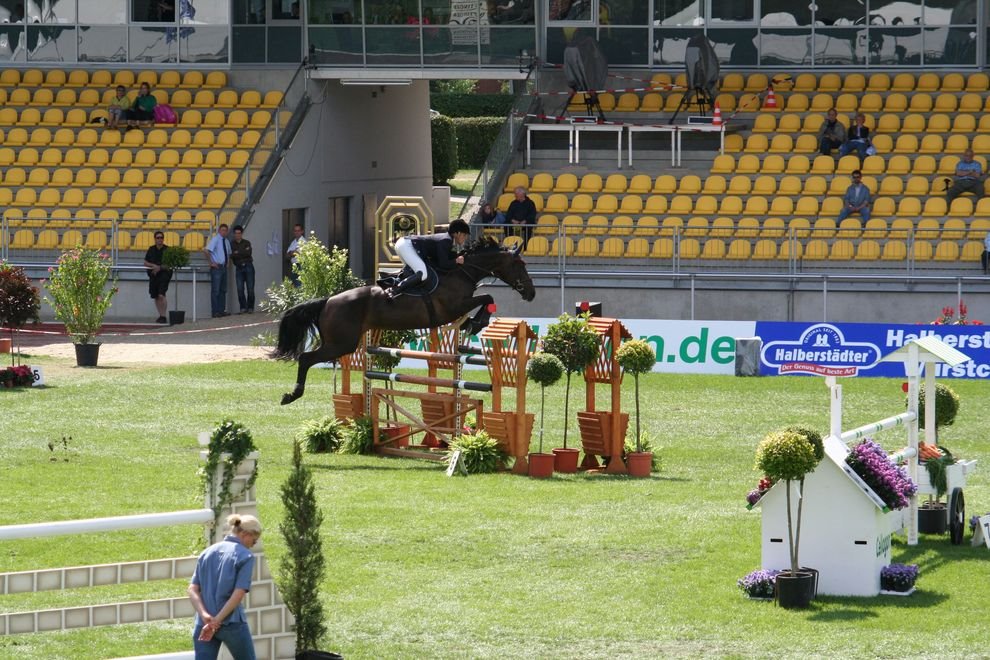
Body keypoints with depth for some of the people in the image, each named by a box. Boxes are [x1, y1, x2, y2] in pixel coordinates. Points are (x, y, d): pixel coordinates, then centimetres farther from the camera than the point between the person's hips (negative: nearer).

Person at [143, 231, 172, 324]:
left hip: (164, 274, -5)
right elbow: (145, 263, 10)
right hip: (153, 275, 5)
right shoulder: (151, 250, 9)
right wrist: (153, 266, -9)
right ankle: (160, 316, 20)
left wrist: (160, 268, -17)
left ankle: (163, 317, -16)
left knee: (161, 295, -18)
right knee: (156, 297, 9)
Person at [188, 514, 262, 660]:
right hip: (232, 623, -4)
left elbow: (192, 590, 3)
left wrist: (204, 616, -11)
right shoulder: (245, 556, -6)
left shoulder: (207, 553, 12)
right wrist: (217, 621, -14)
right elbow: (238, 594, -15)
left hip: (203, 625, 4)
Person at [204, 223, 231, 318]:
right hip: (216, 267, -8)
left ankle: (222, 310, 14)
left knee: (223, 290, 10)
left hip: (224, 267, 8)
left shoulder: (226, 241, 13)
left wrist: (228, 262, 14)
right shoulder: (215, 239, -10)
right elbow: (207, 251, -21)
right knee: (215, 290, -7)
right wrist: (211, 263, -18)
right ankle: (215, 312, -7)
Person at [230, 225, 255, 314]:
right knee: (240, 289, -6)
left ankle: (250, 307, 4)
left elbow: (248, 253, -10)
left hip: (248, 266, -1)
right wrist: (243, 254, -9)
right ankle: (243, 308, 1)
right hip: (239, 268, 1)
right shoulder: (232, 244, 10)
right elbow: (231, 255, -4)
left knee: (250, 289, -4)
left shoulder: (246, 243, 8)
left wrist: (238, 253, -7)